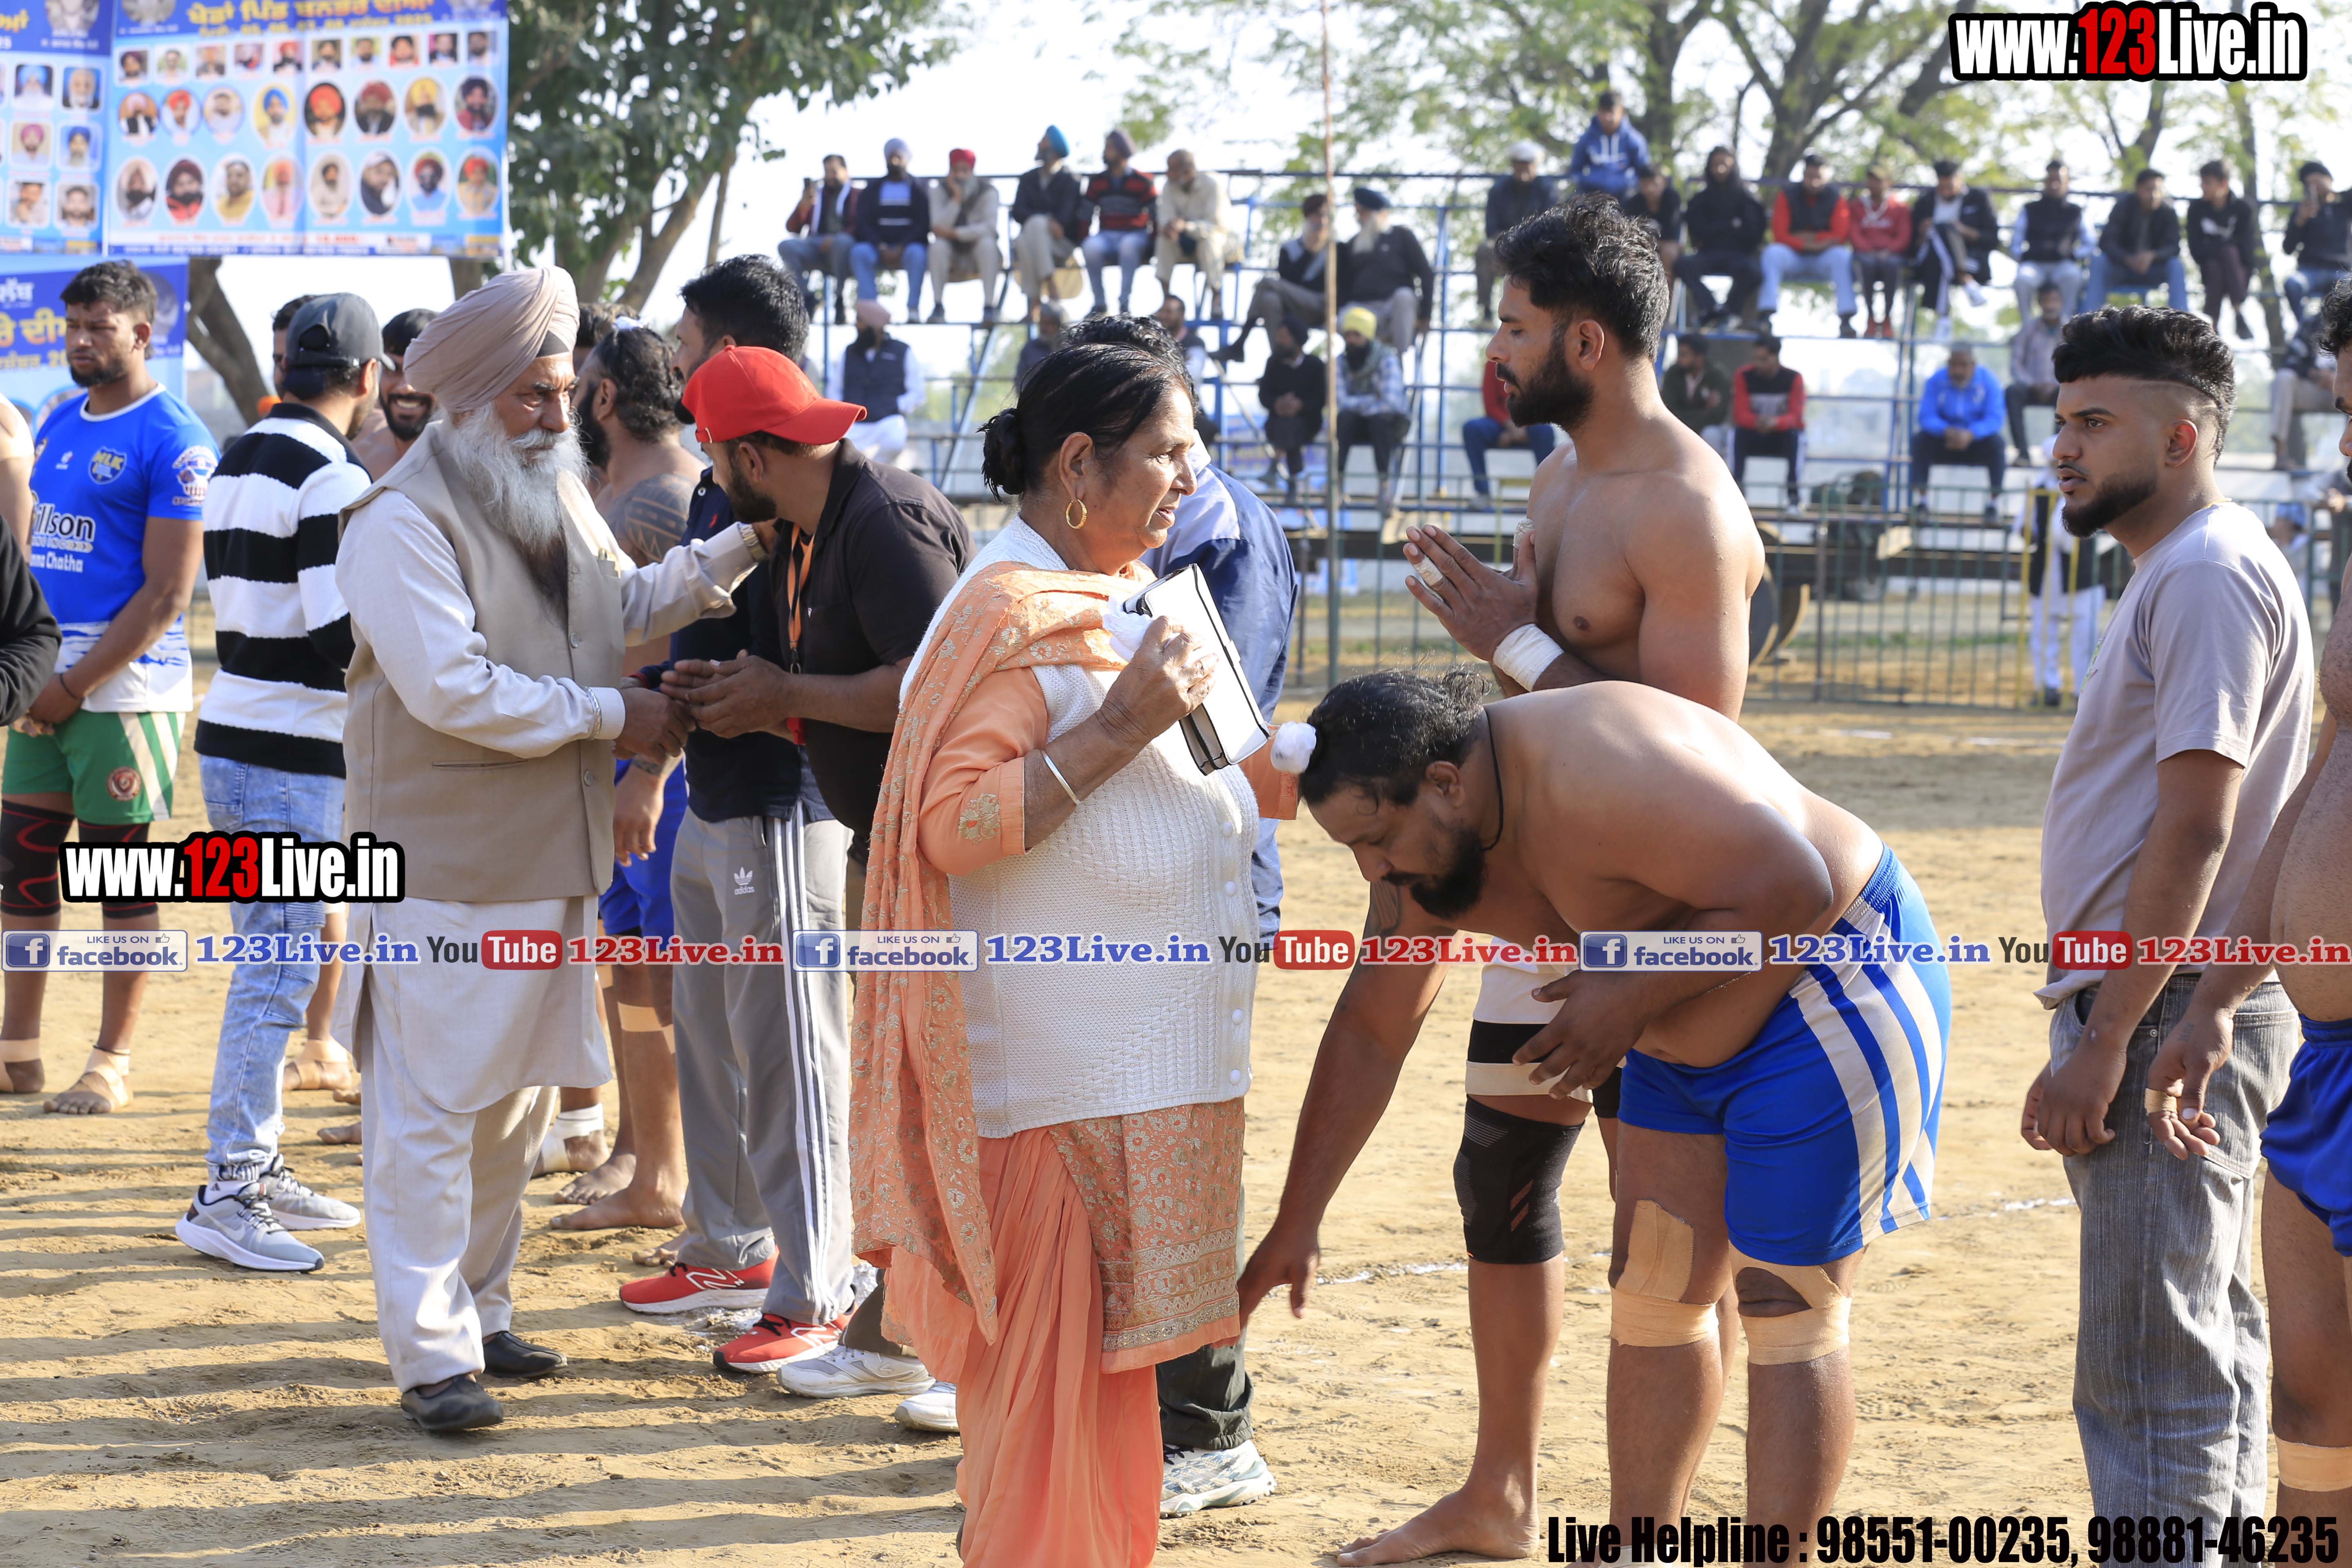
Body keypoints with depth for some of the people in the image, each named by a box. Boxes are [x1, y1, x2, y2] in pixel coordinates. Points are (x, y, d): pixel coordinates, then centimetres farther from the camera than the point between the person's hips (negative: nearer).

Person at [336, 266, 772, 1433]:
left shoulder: (557, 502, 14)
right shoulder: (404, 519, -15)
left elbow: (629, 605, 26)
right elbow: (452, 686, -23)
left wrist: (745, 542, 12)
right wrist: (608, 715, -16)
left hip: (552, 859, 9)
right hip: (443, 866, -9)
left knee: (518, 1100, 16)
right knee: (432, 1110, -6)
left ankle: (480, 1309, 27)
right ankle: (429, 1353, -3)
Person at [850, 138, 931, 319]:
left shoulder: (918, 189, 11)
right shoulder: (872, 189, 17)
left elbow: (924, 224, -1)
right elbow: (863, 223, 5)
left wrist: (902, 248, -17)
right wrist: (881, 248, -13)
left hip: (909, 245, -2)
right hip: (878, 246, 2)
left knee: (917, 253, -37)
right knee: (859, 252, -32)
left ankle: (914, 309, -37)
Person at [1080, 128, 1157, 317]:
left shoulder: (1142, 182, 2)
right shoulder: (1097, 183, 12)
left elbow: (1155, 217, 1)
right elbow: (1086, 217, 9)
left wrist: (1153, 245, -9)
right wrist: (1082, 240, -4)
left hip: (1136, 235, -3)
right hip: (1107, 236, 3)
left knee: (1128, 246, -39)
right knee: (1091, 248, -32)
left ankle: (1125, 302, -37)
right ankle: (1100, 303, -23)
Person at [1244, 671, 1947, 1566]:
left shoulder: (1593, 780, -31)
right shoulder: (1423, 848, -3)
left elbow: (1793, 890, -31)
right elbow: (1368, 1031, 7)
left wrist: (1628, 997, -26)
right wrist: (1295, 1226, 10)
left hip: (1831, 988, -9)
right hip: (1690, 1044, 9)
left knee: (1786, 1314, -9)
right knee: (1652, 1297, 11)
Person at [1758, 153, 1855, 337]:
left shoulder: (1835, 199, -1)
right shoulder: (1788, 196, -2)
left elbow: (1840, 237, -8)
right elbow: (1780, 236, -10)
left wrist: (1809, 237, -15)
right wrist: (1807, 244, -23)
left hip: (1823, 260, 0)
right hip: (1793, 257, 0)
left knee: (1842, 256, -32)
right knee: (1773, 252, -32)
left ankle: (1846, 319, -37)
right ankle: (1765, 314, -39)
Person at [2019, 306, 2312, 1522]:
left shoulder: (2208, 577, -14)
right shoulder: (2177, 576, 18)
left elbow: (2194, 830, -21)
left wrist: (2105, 1043, -22)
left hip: (2165, 1015, -11)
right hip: (2173, 1014, 11)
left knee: (2152, 1363, -10)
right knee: (2207, 1341, 15)